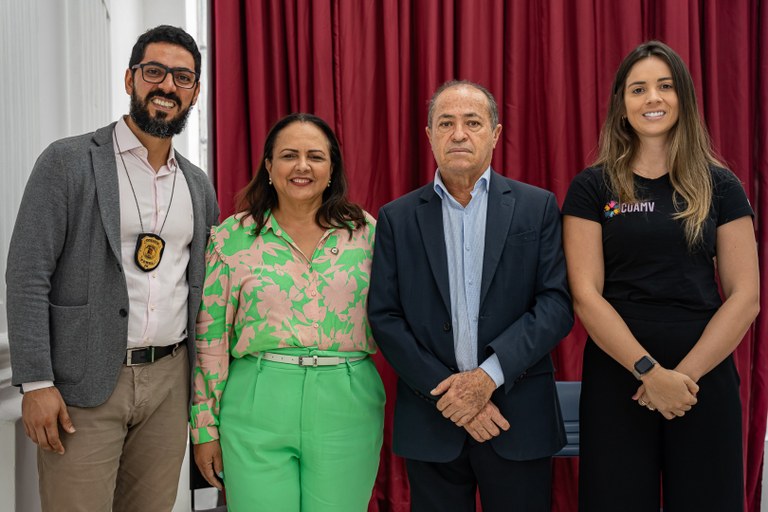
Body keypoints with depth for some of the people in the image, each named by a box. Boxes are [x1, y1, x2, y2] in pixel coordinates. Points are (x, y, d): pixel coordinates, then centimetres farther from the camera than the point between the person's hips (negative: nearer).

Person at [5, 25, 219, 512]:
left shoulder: (199, 184, 11)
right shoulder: (68, 161, -4)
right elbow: (28, 275, -8)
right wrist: (36, 383, -13)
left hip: (170, 381, 5)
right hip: (84, 383, -4)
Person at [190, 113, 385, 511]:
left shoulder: (366, 232, 4)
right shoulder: (231, 237, 2)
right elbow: (210, 337, 3)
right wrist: (205, 425, 3)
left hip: (346, 411, 1)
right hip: (256, 410, -1)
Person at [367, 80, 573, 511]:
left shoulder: (537, 207, 3)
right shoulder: (397, 218, 5)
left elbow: (557, 303, -5)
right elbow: (384, 317, -1)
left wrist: (490, 374, -15)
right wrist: (446, 391, -10)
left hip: (519, 418, 0)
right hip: (430, 421, 1)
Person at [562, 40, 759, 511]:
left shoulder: (720, 186, 4)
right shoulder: (593, 188, 0)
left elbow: (745, 295, -1)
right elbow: (586, 295, -7)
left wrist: (686, 373, -11)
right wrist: (649, 370, -16)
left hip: (706, 376, 1)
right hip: (617, 378, -1)